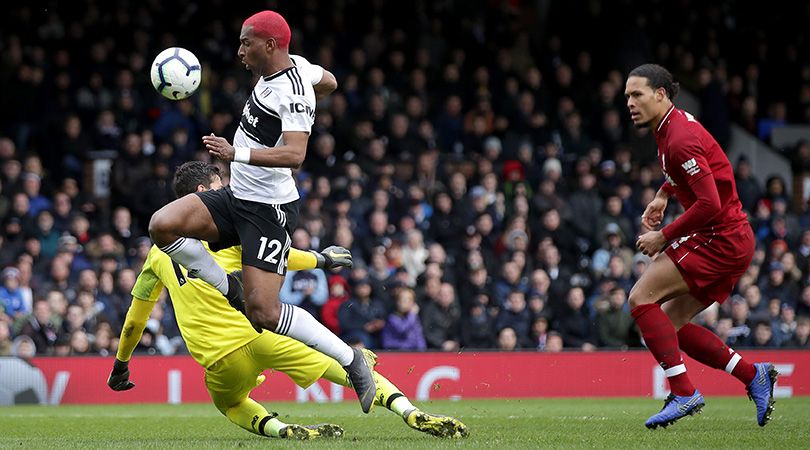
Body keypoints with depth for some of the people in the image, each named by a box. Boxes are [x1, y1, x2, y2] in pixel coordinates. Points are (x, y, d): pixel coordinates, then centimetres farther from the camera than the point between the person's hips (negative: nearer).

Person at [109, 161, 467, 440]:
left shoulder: (158, 252, 18)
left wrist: (120, 365, 36)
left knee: (227, 402, 33)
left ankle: (280, 429, 2)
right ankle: (413, 414, -14)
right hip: (260, 331, -3)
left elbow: (134, 319, 23)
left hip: (218, 359, 3)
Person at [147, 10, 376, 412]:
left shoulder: (291, 93, -23)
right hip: (237, 197, 9)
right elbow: (328, 82, 24)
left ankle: (350, 360, 2)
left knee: (263, 314, -13)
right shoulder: (296, 65, 3)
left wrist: (237, 153, -41)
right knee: (162, 225, -13)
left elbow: (295, 154, -35)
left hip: (269, 210, -9)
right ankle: (228, 288, 5)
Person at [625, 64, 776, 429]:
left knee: (641, 297, -15)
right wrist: (663, 195, 21)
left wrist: (663, 236, -17)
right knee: (669, 324, 10)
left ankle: (684, 393, -19)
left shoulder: (679, 139, -20)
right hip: (730, 239, 10)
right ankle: (753, 375, 10)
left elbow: (709, 204, -25)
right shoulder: (673, 125, 11)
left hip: (721, 239, -10)